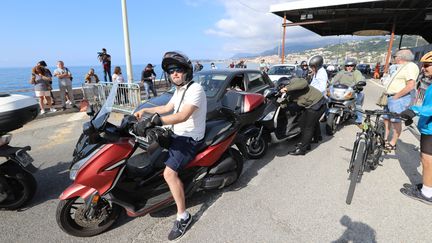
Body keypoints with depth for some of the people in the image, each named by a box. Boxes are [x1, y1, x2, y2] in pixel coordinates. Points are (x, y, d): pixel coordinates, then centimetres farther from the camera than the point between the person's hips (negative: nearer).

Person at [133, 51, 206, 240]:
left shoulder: (195, 89, -19)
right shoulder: (179, 89, 13)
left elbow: (183, 116, -33)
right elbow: (167, 108, 26)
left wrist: (152, 121, -41)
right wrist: (144, 110, 19)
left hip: (190, 138, -10)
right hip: (178, 134, 10)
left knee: (169, 172, -24)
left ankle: (183, 216, -9)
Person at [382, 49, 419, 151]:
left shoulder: (410, 66, -12)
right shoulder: (402, 67, 19)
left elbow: (411, 85, -23)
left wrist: (396, 96, -19)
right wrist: (388, 95, 13)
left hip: (399, 99, -10)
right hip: (390, 97, 10)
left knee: (396, 121, -4)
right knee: (386, 118, 14)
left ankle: (393, 143, 3)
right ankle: (385, 139, 25)